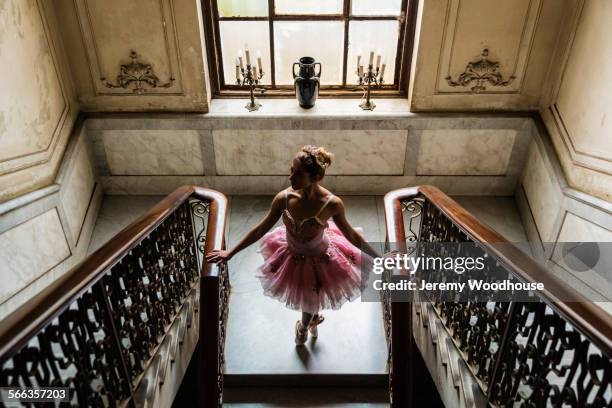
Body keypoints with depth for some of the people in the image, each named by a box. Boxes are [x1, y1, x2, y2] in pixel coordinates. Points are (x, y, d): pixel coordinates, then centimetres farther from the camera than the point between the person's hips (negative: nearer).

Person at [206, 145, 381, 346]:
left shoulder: (332, 203, -32)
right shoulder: (284, 198, -26)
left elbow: (351, 235, -15)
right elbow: (261, 229, -12)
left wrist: (378, 258, -8)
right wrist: (230, 253, -6)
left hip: (320, 260, -2)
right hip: (292, 256, 2)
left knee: (310, 300, 26)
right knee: (303, 297, 29)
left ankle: (304, 326, 64)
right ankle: (313, 317, 68)